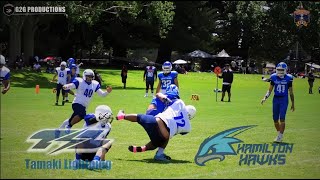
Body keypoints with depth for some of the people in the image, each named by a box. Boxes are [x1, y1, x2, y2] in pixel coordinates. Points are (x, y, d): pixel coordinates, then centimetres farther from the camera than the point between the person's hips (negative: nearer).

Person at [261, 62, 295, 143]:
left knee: (282, 118, -12)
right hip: (276, 99, 3)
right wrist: (265, 98, -6)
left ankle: (280, 136, -6)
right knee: (275, 119, 6)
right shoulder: (274, 77, 1)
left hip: (284, 100, -3)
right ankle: (279, 133, 25)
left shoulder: (288, 78, -4)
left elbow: (291, 92, 4)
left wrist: (293, 103, 8)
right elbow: (270, 90, 9)